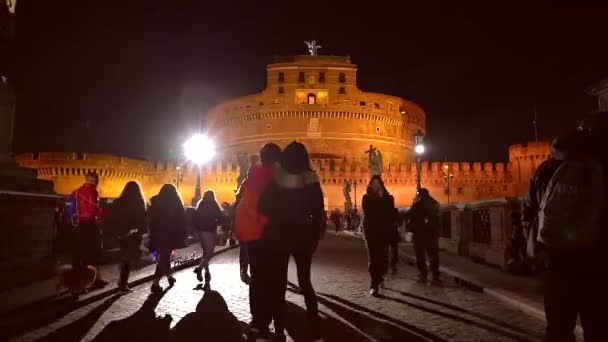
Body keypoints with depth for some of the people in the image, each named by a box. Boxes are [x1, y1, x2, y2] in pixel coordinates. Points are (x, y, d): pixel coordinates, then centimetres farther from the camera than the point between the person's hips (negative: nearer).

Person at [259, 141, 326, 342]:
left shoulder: (275, 180, -6)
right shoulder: (311, 181, -6)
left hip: (278, 235, -1)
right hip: (303, 235, 1)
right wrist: (316, 235, 5)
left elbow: (263, 207, -5)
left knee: (278, 283, 9)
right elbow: (319, 212, -6)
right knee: (305, 281, 16)